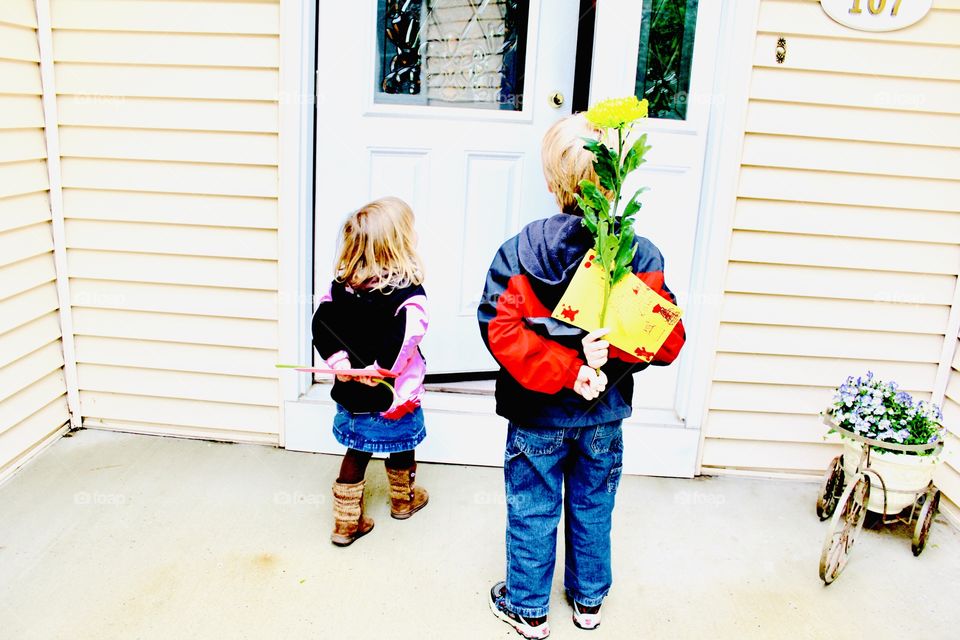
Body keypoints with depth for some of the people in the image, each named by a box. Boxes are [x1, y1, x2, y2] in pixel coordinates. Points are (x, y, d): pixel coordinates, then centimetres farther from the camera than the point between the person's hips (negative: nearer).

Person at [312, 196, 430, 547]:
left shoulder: (340, 285, -5)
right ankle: (404, 499, 46)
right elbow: (401, 345, -33)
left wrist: (340, 361, -11)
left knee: (356, 454, 19)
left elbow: (321, 326, -7)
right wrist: (378, 372, -22)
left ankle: (346, 521, 26)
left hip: (351, 395, 4)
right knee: (401, 449, 22)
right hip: (393, 397, -4)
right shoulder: (409, 295, -23)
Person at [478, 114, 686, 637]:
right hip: (605, 415, 3)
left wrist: (567, 371, -22)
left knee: (532, 511, 15)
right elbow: (667, 341, -13)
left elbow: (501, 330, -24)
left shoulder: (521, 249, -16)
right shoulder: (642, 255, -11)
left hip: (537, 414, -2)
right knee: (593, 507, 22)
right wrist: (611, 348, -18)